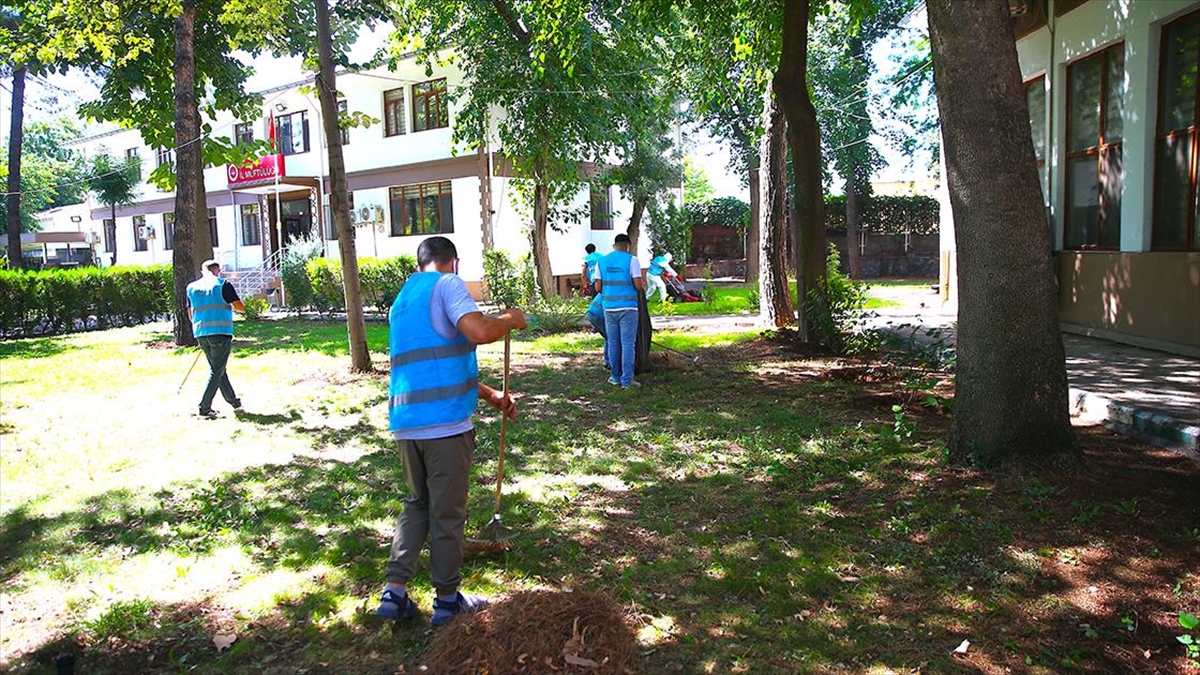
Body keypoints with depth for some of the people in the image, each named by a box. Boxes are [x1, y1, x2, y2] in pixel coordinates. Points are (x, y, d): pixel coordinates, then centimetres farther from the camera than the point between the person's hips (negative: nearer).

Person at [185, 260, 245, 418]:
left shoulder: (192, 287, 13)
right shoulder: (223, 284, -2)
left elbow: (190, 315, 17)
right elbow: (241, 307, -3)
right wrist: (231, 305, 18)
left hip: (201, 334, 6)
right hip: (221, 332, -5)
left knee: (217, 369, 17)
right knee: (216, 371, -1)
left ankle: (234, 402, 25)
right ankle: (204, 408, -4)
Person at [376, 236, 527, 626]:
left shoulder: (402, 299, 22)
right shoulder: (447, 284, -3)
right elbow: (478, 331, -22)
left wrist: (491, 396, 29)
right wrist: (509, 320, 0)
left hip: (404, 422, 8)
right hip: (445, 423, -8)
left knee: (418, 503, 22)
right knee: (447, 513, 7)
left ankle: (395, 592, 19)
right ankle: (447, 599, 21)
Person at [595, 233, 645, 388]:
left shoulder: (602, 261, 6)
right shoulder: (631, 260, -7)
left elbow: (598, 288, 6)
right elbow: (638, 286, -12)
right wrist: (643, 285, 11)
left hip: (609, 307, 4)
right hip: (628, 307, -4)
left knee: (613, 343, 13)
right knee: (627, 344, 0)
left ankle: (615, 376, 19)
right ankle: (626, 380, 0)